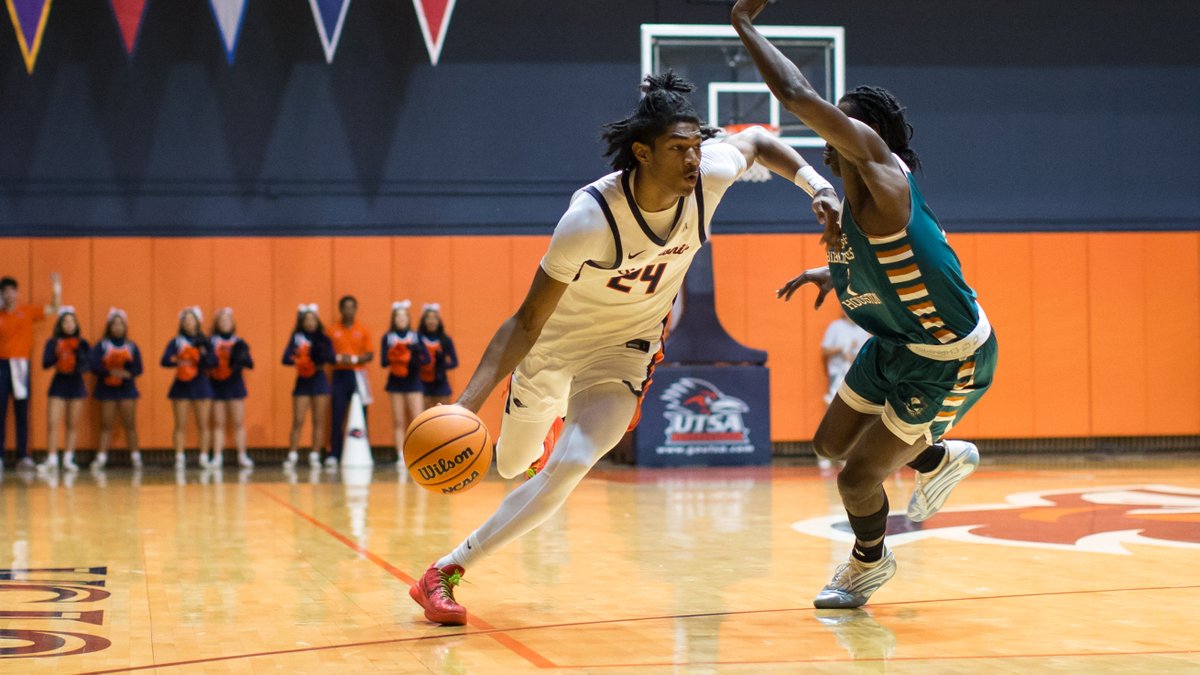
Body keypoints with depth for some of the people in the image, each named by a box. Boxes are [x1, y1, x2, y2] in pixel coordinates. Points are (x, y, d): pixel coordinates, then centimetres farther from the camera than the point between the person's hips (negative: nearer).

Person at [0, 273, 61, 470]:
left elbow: (54, 309, 9)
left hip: (21, 365, 1)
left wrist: (56, 289, -1)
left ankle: (23, 456, 7)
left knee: (22, 413, 4)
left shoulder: (28, 311, 7)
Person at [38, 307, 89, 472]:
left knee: (72, 426, 4)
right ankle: (51, 460, -8)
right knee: (52, 424, -9)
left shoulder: (82, 344, 5)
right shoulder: (53, 343, 2)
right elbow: (45, 363, -7)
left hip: (76, 385, 1)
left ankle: (68, 459, 10)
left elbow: (89, 364, -4)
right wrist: (56, 356, -24)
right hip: (58, 385, -1)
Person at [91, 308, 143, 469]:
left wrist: (127, 373, -18)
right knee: (106, 425, -1)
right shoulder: (101, 345, 3)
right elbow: (93, 364, -10)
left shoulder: (132, 346, 8)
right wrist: (110, 371, -22)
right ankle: (101, 457, -1)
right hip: (107, 389, -1)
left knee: (130, 425, -2)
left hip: (127, 389, 1)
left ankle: (135, 456, 2)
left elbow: (138, 369, 3)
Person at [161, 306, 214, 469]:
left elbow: (212, 362, -2)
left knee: (203, 425, 1)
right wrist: (177, 361, -24)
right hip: (181, 385, -1)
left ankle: (204, 457, 6)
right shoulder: (176, 341, 3)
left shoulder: (204, 341, 7)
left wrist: (203, 354, -20)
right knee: (180, 425, -2)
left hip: (201, 384, 1)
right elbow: (164, 361, -7)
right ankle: (179, 458, -1)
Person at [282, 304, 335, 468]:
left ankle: (315, 455, 9)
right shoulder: (296, 337, 2)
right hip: (302, 382, -1)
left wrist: (320, 360, -27)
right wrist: (297, 361, -26)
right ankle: (291, 456, 0)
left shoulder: (323, 338, 3)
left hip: (319, 381, 1)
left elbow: (331, 357, -8)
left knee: (319, 421, 2)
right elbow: (286, 358, -7)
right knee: (298, 421, -3)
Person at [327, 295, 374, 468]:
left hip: (358, 375, 0)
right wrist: (338, 358, -14)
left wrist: (355, 359, -14)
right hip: (339, 375, 0)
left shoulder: (362, 330, 6)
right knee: (337, 417, -5)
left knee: (360, 416, -1)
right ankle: (333, 455, -4)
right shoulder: (332, 330, 6)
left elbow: (370, 355, 2)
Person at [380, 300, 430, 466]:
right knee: (398, 422, 1)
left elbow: (427, 358, 1)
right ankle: (401, 456, 2)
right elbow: (383, 361, -2)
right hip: (396, 383, 0)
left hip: (413, 382, 0)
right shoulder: (387, 338, 5)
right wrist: (393, 358, -22)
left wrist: (417, 360, -20)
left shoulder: (416, 336, 6)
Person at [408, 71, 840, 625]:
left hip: (624, 351, 2)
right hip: (554, 341, -2)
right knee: (510, 465, 20)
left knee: (568, 468, -20)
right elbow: (527, 322, -31)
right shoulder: (591, 217, -35)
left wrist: (818, 187, -10)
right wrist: (466, 405, -40)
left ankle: (446, 571, -9)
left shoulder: (710, 174, -24)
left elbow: (757, 139, 2)